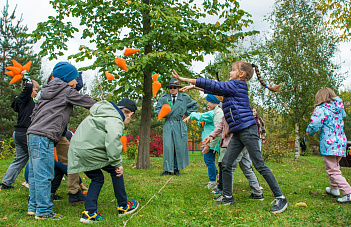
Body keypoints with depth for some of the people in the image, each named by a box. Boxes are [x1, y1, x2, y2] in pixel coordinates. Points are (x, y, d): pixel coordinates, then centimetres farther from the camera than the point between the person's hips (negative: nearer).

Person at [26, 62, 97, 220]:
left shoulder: (48, 91, 23)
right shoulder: (66, 90, -1)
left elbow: (34, 112, 22)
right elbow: (85, 101, 6)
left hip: (33, 135, 10)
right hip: (43, 137, -10)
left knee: (35, 174, 13)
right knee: (44, 175, -6)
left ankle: (33, 207, 21)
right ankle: (43, 211, -1)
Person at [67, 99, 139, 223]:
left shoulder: (106, 113, 22)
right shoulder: (115, 120, -12)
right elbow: (113, 141, -26)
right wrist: (117, 164, -20)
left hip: (76, 150, 10)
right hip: (89, 151, -9)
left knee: (97, 178, 20)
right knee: (116, 171, 7)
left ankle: (89, 213, 15)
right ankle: (123, 207, 18)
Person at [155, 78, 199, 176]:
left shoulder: (185, 97, 7)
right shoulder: (163, 98, 9)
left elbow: (195, 105, 18)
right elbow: (157, 109, 14)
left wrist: (186, 113, 8)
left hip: (180, 125, 0)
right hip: (168, 125, 0)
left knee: (179, 147, 0)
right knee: (167, 147, -5)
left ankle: (177, 168, 12)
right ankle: (168, 169, 4)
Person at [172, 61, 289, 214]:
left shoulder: (235, 85, -7)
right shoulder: (235, 87, 19)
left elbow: (213, 85, -10)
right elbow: (215, 89, 28)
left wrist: (186, 79, -6)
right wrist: (194, 86, 29)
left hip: (247, 129, -9)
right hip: (238, 132, 9)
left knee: (259, 165, -6)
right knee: (226, 164, 7)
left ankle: (280, 198, 3)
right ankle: (227, 197, 17)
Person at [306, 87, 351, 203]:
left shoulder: (321, 109, -13)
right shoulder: (340, 107, 7)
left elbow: (314, 125, -20)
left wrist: (308, 132, 1)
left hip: (329, 144, -7)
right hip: (341, 142, 8)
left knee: (333, 171, -1)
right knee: (335, 166, 24)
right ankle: (334, 189, 37)